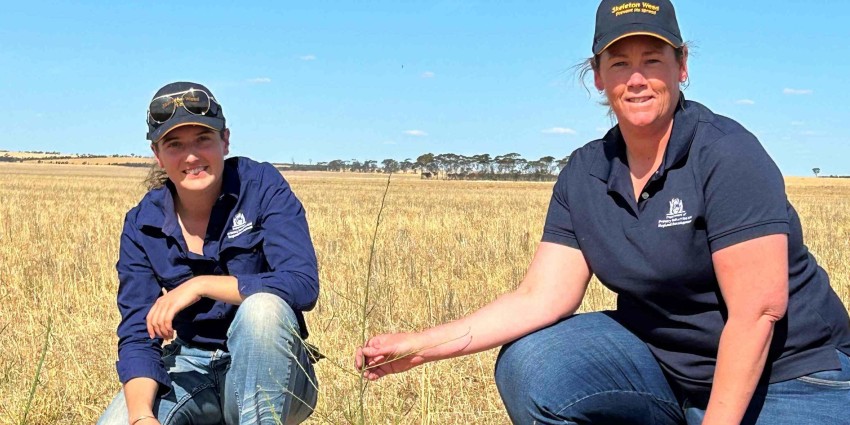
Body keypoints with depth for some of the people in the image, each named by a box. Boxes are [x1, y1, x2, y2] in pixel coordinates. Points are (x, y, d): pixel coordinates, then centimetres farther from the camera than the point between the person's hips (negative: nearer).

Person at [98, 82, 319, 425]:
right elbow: (137, 335, -6)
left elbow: (303, 284, -23)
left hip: (268, 374, -2)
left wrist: (201, 285, -26)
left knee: (263, 307, -34)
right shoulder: (142, 225, -2)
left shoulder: (262, 187, -11)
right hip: (190, 369, 2)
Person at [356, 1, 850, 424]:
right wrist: (423, 345, -15)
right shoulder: (585, 175, -1)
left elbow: (758, 311, -21)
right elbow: (540, 298, -7)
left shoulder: (726, 154, -18)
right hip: (661, 363, 5)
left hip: (787, 378, -5)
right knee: (529, 366, -16)